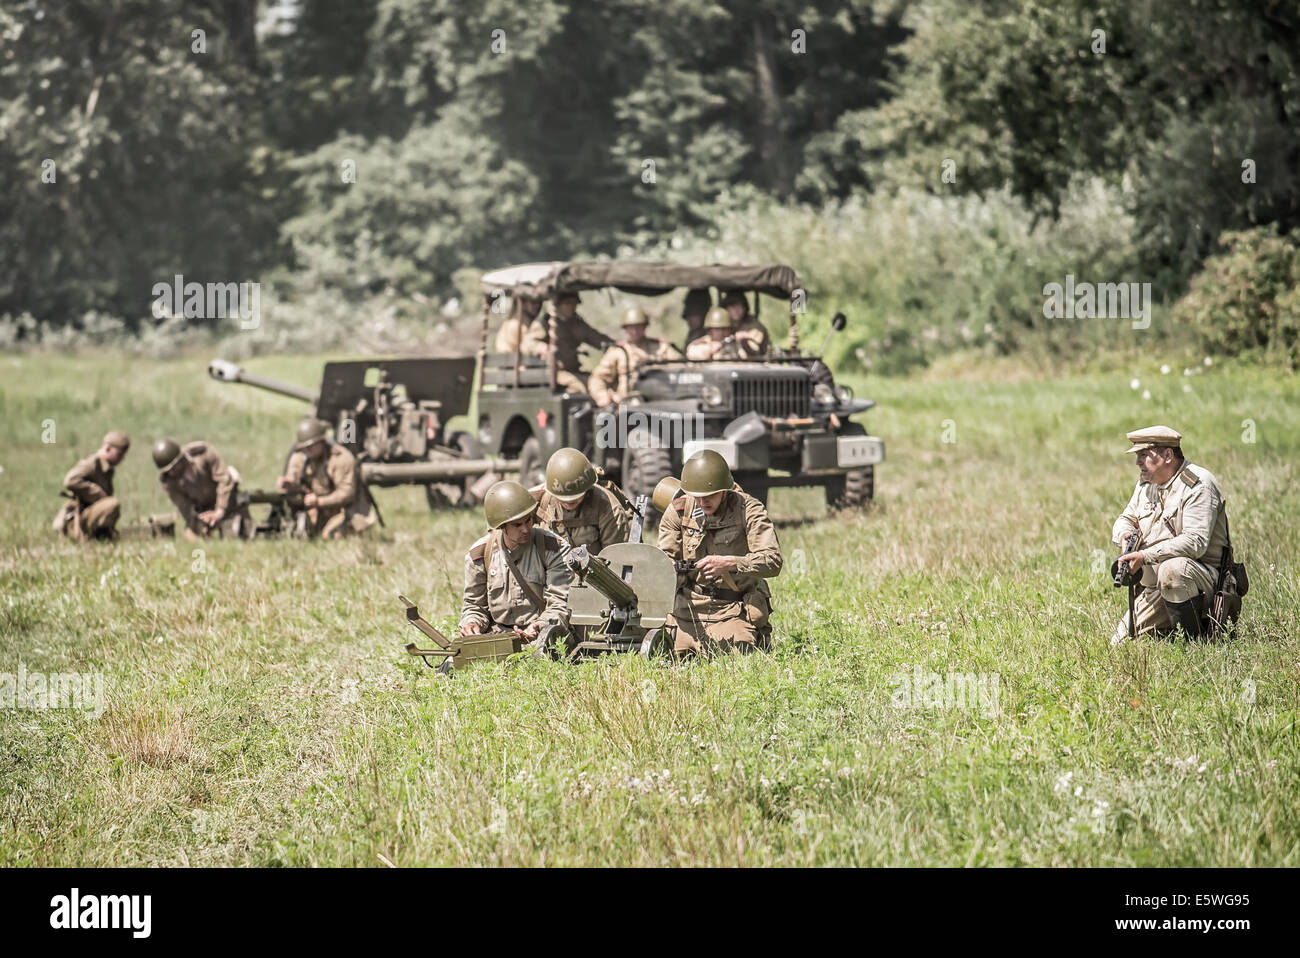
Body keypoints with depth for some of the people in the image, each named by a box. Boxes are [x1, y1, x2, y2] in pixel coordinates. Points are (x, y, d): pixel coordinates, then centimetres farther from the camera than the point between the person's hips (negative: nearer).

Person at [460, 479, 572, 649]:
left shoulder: (552, 548, -5)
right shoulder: (479, 554, 4)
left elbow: (561, 604, -6)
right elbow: (474, 604, 15)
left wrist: (541, 627, -25)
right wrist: (472, 623, -9)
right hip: (497, 634, 3)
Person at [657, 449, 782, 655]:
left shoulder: (748, 510, -9)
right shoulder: (678, 511, 2)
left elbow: (773, 562, -16)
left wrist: (727, 563, -29)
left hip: (734, 612, -3)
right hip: (688, 609, 3)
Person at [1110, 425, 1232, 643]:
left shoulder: (1197, 484, -15)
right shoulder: (1146, 483, 11)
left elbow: (1196, 543, -25)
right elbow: (1126, 518, 22)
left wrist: (1146, 556, -30)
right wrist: (1125, 533, -5)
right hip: (1155, 588, 8)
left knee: (1171, 569, -41)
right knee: (1121, 643, -1)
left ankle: (1191, 641, -23)